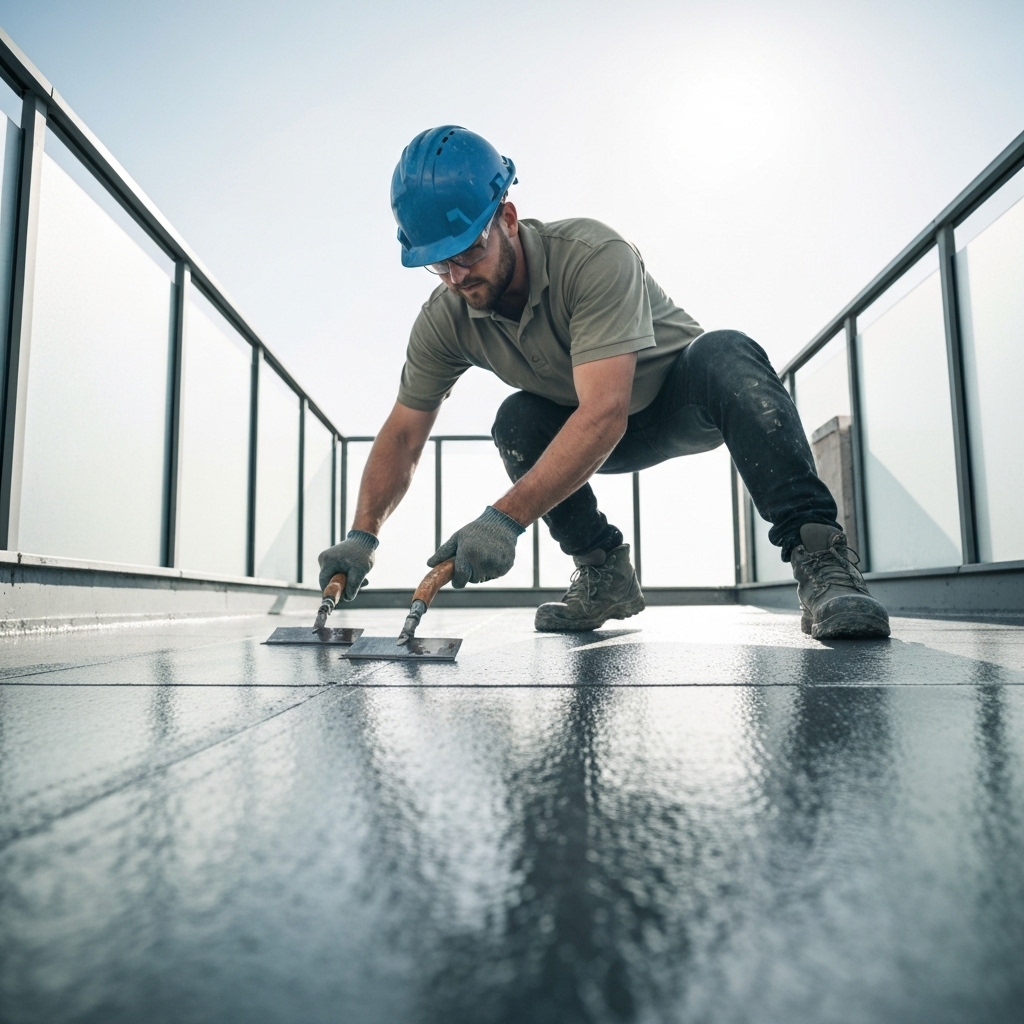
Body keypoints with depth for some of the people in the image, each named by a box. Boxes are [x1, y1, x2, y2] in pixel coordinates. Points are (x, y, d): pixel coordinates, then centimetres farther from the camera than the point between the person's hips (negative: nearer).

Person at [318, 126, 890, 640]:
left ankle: (819, 558, -37)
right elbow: (403, 435, -8)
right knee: (517, 423, -26)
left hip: (686, 404, -4)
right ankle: (605, 576, -11)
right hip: (608, 441, 4)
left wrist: (505, 518, -48)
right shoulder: (445, 321, -15)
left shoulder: (594, 256, -32)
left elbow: (604, 413, -42)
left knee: (725, 355, -36)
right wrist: (364, 535, -20)